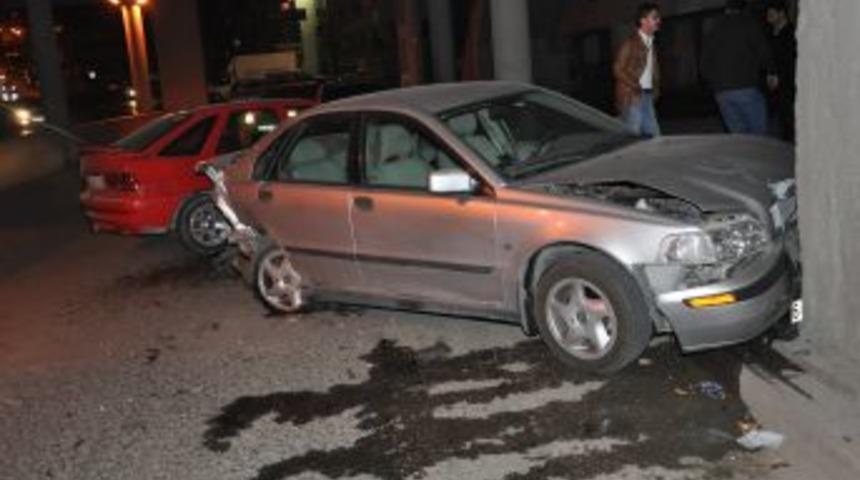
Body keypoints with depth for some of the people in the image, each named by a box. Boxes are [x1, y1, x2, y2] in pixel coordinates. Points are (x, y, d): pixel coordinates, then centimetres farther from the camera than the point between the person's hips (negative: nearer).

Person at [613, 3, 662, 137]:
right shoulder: (630, 43, -7)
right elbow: (618, 70, -11)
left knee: (653, 134, 4)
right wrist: (636, 87, -13)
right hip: (631, 96, -7)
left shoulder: (651, 43, 16)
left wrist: (655, 89, 7)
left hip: (647, 96, 7)